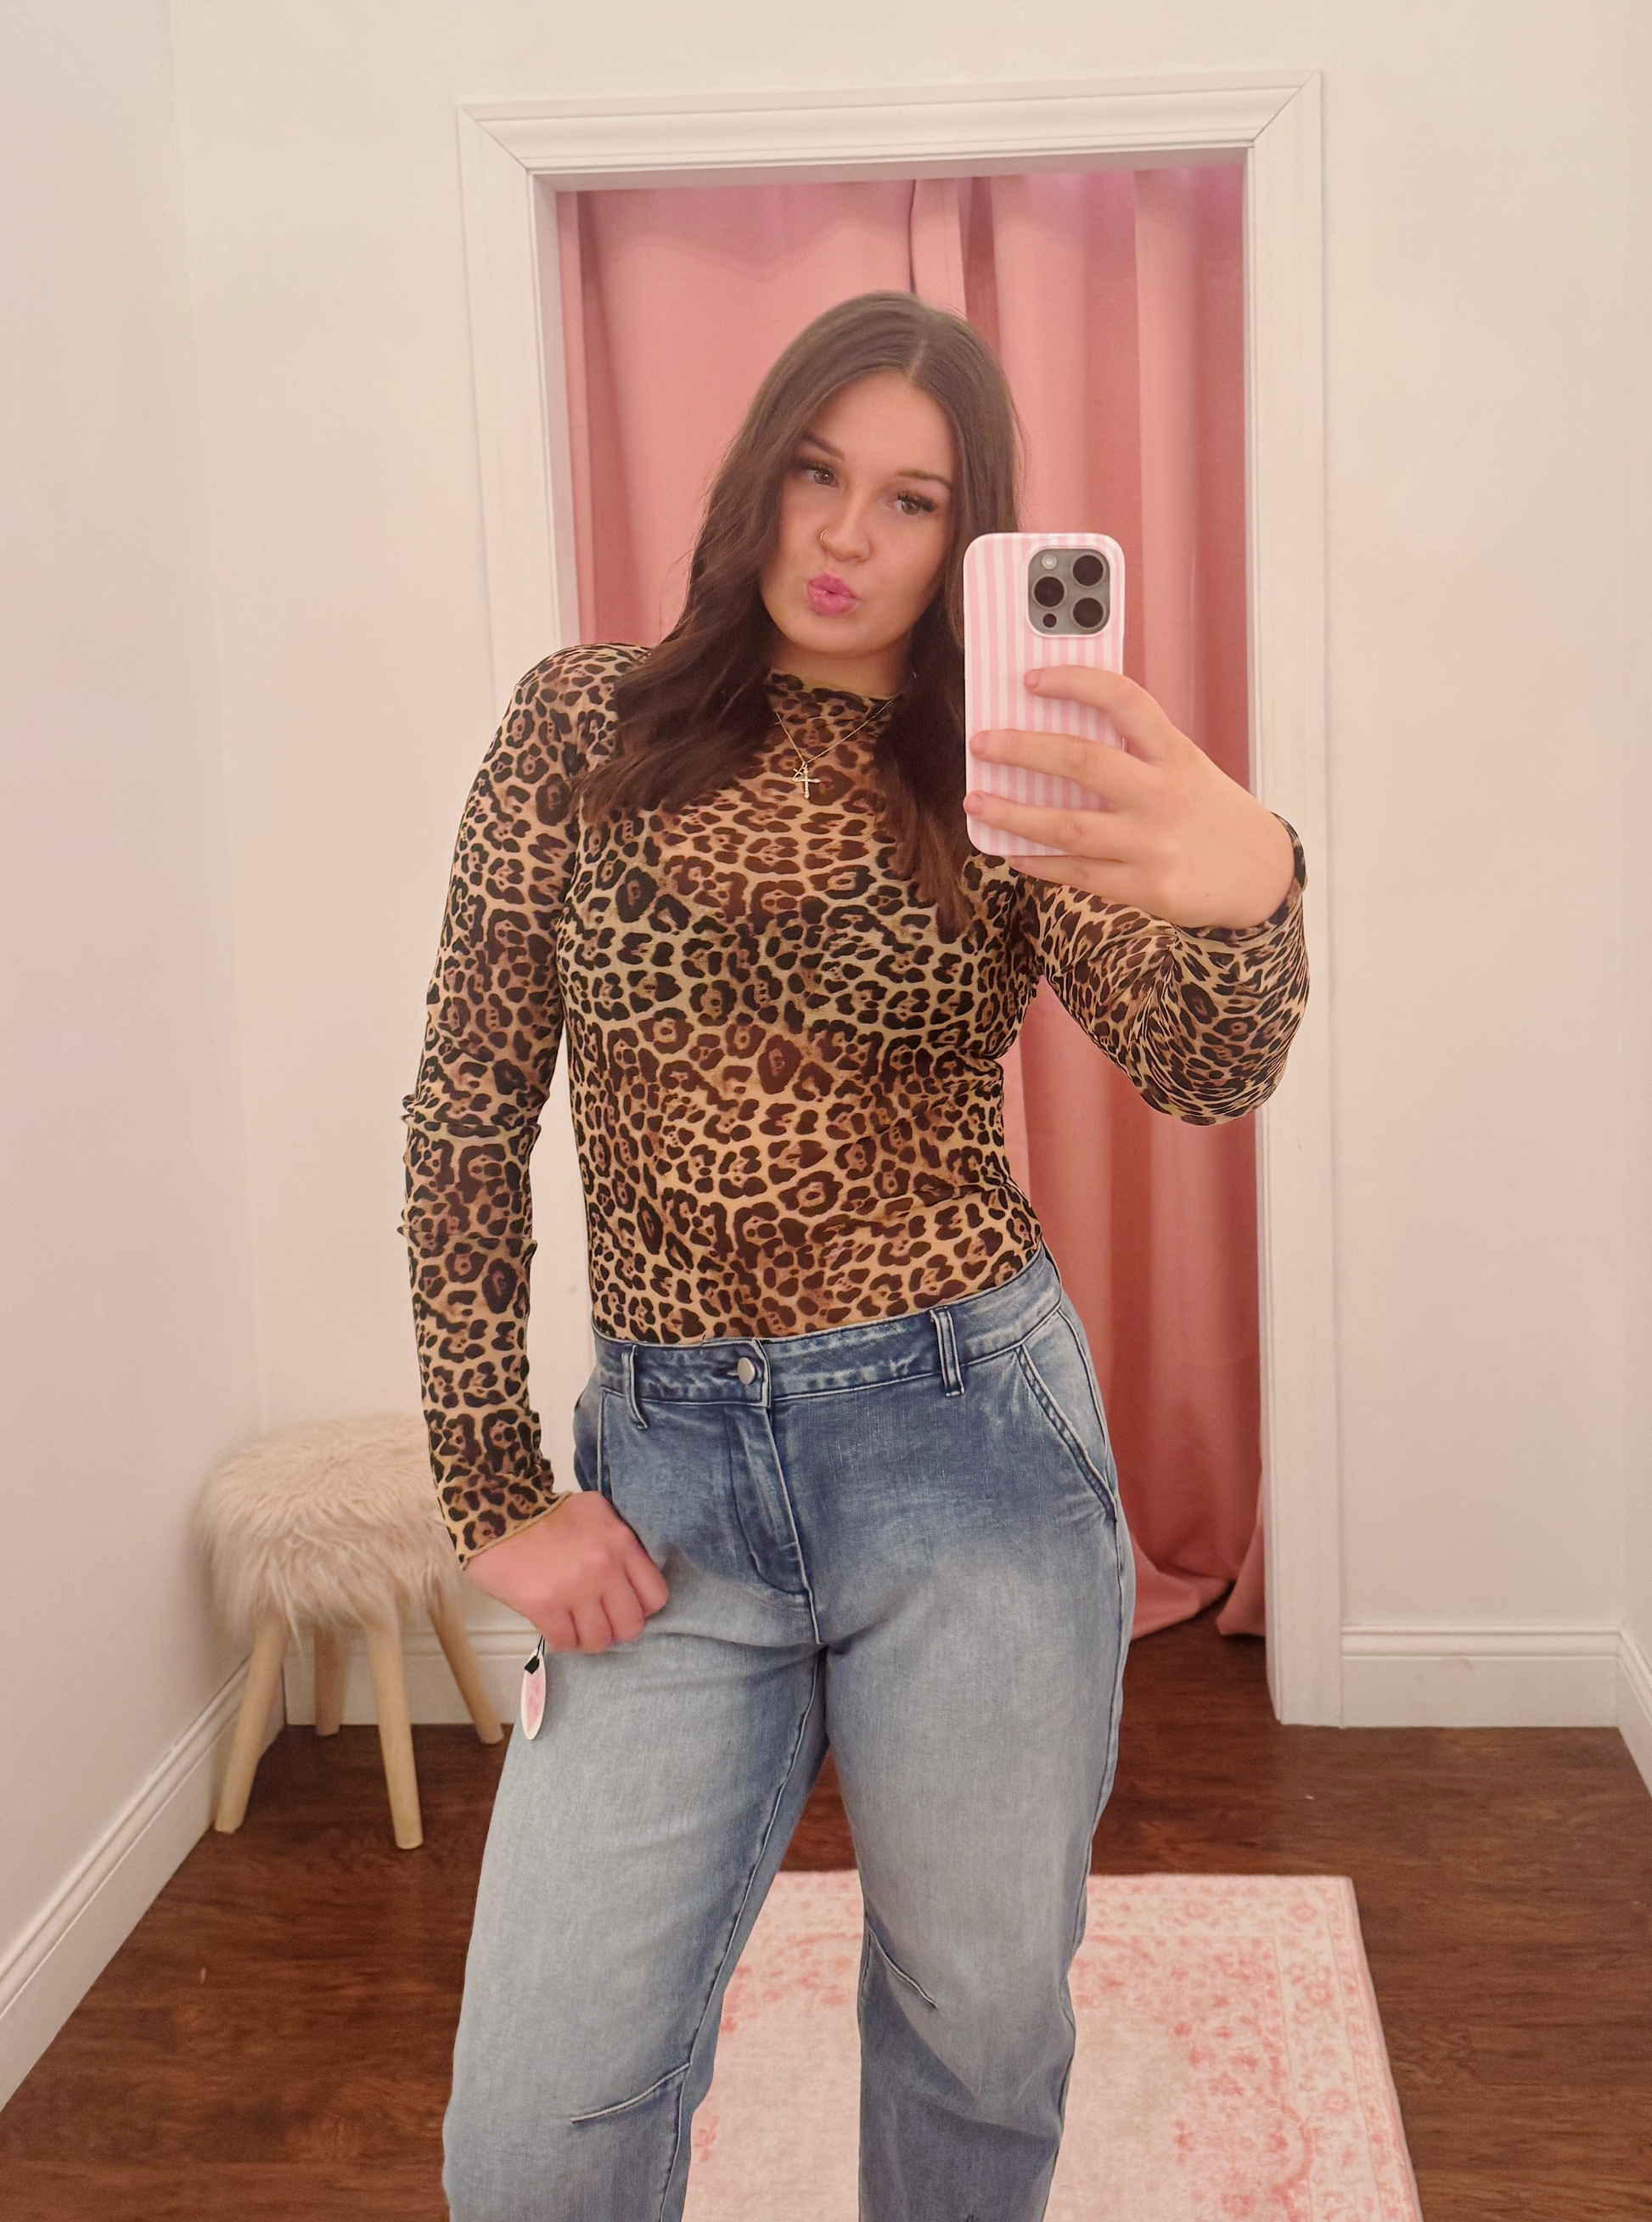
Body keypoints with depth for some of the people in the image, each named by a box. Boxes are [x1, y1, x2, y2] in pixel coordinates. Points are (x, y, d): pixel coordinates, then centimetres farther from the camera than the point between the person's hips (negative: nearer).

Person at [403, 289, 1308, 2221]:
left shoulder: (1006, 783, 2)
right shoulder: (587, 724, 2)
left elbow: (1202, 1072, -16)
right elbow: (469, 1111, 3)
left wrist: (1248, 897, -40)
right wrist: (494, 1494, -2)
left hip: (972, 1444, 0)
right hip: (668, 1468, 1)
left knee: (983, 2039, 14)